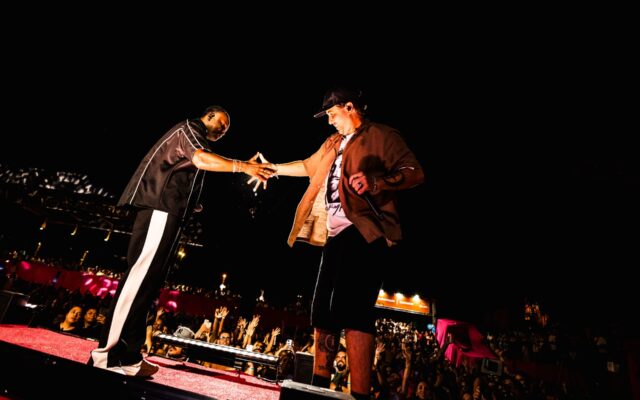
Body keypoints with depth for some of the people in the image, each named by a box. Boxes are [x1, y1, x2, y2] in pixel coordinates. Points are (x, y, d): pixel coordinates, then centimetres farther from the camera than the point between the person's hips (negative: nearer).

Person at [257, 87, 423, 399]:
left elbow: (415, 173, -10)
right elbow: (308, 166, 37)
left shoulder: (380, 135, 0)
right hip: (336, 235, 9)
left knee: (353, 313, -17)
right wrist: (273, 168, 41)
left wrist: (376, 182, -26)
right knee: (323, 313, 9)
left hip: (365, 232, -8)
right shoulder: (333, 143, 24)